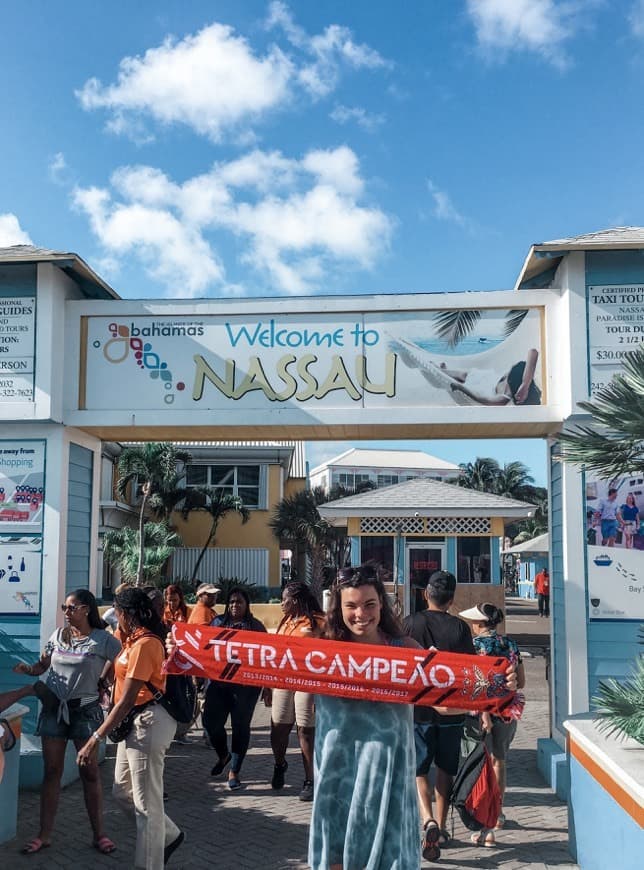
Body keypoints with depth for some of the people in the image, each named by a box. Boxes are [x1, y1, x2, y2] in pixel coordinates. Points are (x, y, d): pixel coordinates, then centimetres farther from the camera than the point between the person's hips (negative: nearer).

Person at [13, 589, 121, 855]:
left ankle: (98, 833, 11)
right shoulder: (58, 635, 5)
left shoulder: (103, 639, -8)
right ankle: (44, 834, 14)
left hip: (85, 710, -4)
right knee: (52, 771, 6)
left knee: (89, 772, 1)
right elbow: (42, 665, 9)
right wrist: (27, 668, -11)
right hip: (53, 707, 4)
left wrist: (102, 683, -2)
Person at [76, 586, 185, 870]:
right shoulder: (135, 639, 10)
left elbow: (127, 700, -25)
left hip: (149, 722, -11)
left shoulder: (144, 644, -21)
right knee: (122, 791, 19)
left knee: (146, 801, 0)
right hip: (135, 721, 11)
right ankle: (169, 835, 35)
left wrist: (95, 739, -24)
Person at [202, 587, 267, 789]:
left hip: (245, 684, -3)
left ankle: (234, 772, 15)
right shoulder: (218, 622, 10)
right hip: (218, 681, 3)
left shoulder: (256, 626, 3)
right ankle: (223, 755, 29)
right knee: (211, 720, 0)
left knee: (240, 726, 2)